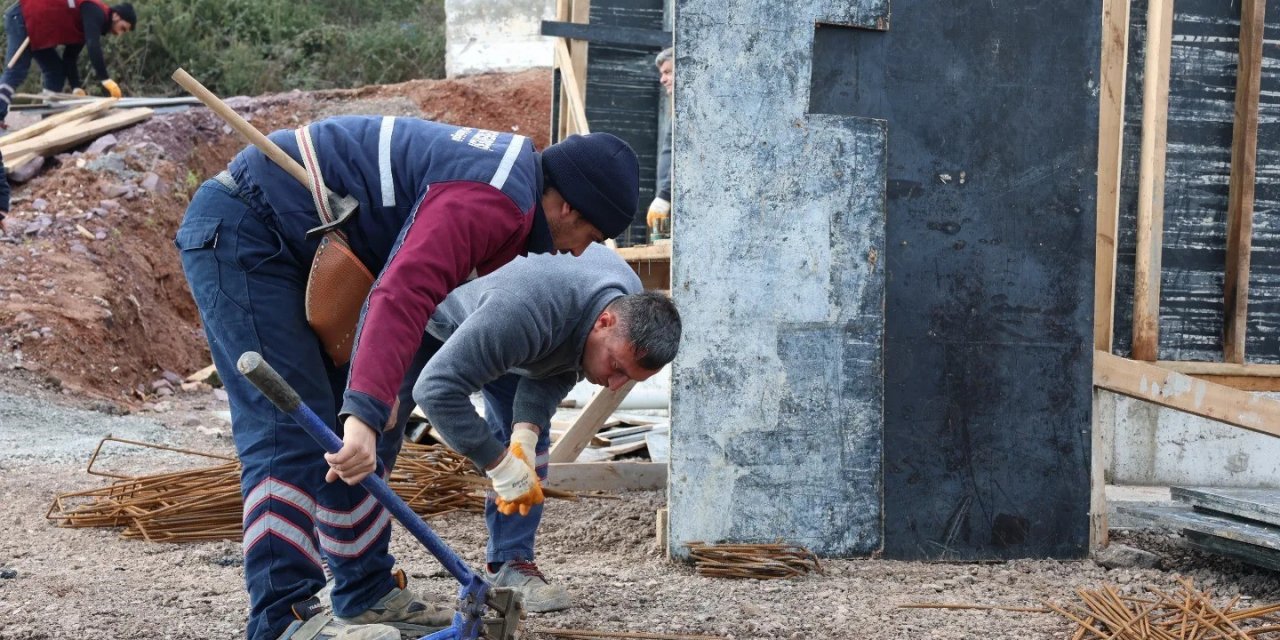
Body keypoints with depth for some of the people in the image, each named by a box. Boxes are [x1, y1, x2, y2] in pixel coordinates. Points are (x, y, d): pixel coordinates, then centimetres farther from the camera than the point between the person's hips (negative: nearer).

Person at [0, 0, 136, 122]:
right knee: (16, 72, -19)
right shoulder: (95, 12, -14)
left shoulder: (86, 25, 15)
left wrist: (77, 88, 4)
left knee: (57, 71, 10)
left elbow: (70, 57, 15)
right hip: (23, 17, -10)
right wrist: (106, 80, -30)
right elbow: (93, 47, -27)